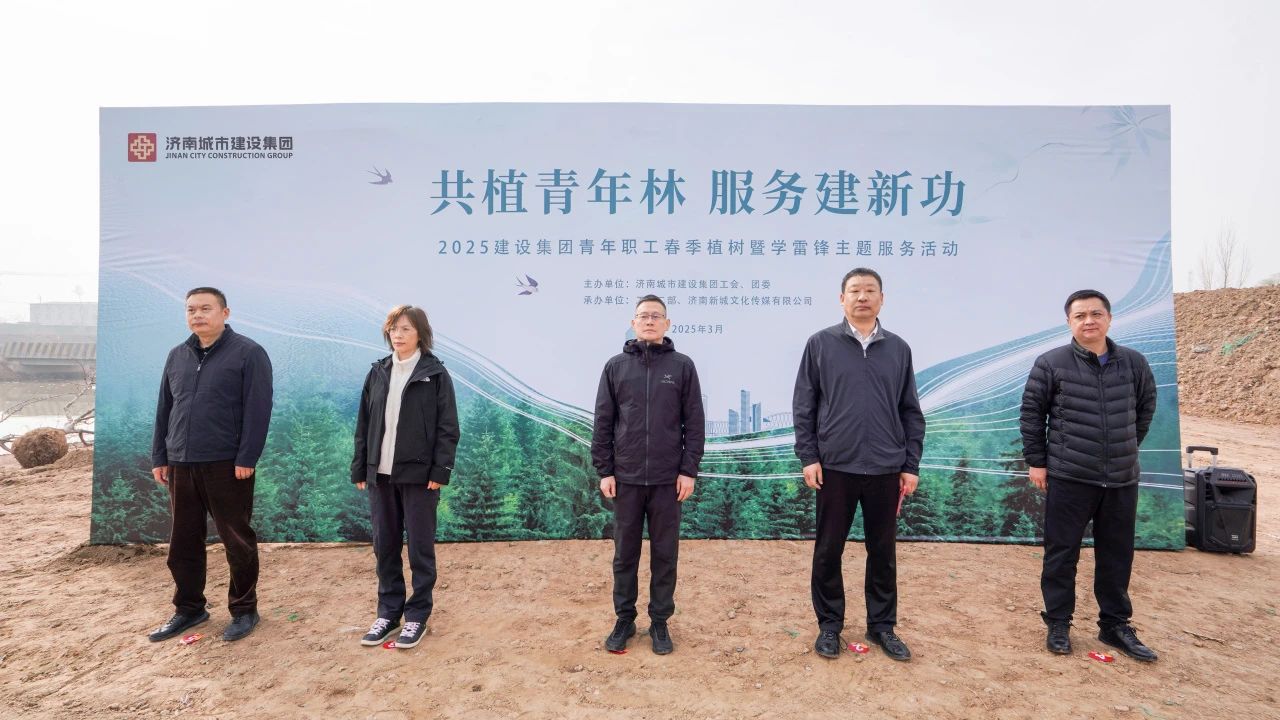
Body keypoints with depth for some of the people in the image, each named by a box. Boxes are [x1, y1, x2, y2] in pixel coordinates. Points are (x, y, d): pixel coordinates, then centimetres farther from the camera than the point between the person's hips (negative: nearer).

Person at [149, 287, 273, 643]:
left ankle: (243, 610, 19)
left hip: (227, 465, -6)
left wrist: (246, 458, -17)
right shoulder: (177, 356, 13)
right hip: (181, 465, 6)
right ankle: (189, 609, 30)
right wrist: (159, 457, 11)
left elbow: (258, 410, -12)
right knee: (183, 542, 14)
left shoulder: (248, 353, -7)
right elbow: (164, 409, 16)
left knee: (237, 541, 4)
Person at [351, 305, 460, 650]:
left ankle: (417, 615, 17)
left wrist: (440, 471, -14)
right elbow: (364, 424, 11)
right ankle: (389, 612, 26)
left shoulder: (435, 373, -4)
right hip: (381, 473, 5)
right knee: (385, 546, 12)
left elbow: (448, 428, -7)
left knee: (420, 547, 5)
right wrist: (359, 469, 7)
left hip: (419, 473, -5)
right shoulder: (378, 372, 9)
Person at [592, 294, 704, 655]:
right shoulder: (616, 366, 3)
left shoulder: (682, 366, 1)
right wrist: (604, 470, 0)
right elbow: (603, 423, 4)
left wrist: (689, 469, -4)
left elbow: (694, 423, 1)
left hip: (668, 478, 0)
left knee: (665, 554, 9)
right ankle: (624, 619, 26)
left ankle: (660, 622, 23)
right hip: (626, 477, 1)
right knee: (625, 553, 11)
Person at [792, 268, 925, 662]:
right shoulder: (820, 344, -1)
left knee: (883, 552, 12)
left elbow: (911, 412, 8)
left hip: (886, 469, 2)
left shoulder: (899, 348, 6)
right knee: (828, 551, 8)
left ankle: (882, 625, 29)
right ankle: (829, 625, 24)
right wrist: (808, 457, -6)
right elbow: (803, 405, 0)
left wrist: (911, 464, 4)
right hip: (835, 467, -2)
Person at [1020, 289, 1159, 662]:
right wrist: (1036, 460, -4)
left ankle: (1115, 624, 29)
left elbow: (1146, 406, 17)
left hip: (1122, 479, 4)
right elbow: (1031, 411, -4)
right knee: (1061, 553, 5)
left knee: (1117, 557, 13)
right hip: (1068, 478, -3)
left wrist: (1127, 447, 17)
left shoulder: (1134, 363, 3)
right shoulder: (1051, 364, -7)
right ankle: (1058, 624, 18)